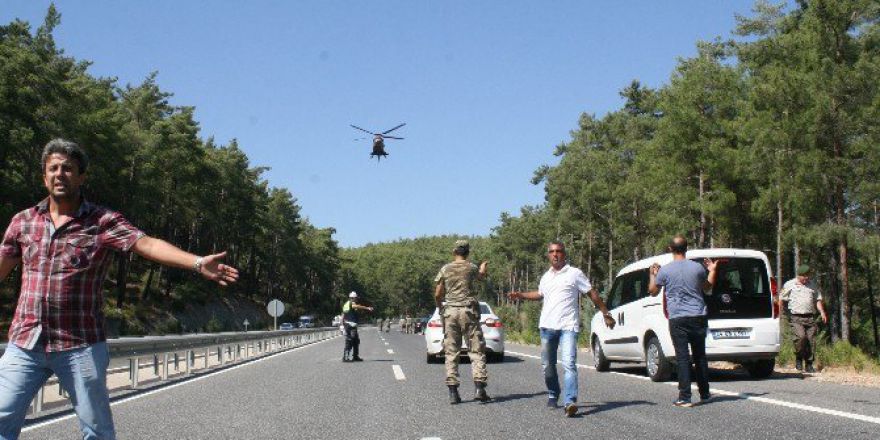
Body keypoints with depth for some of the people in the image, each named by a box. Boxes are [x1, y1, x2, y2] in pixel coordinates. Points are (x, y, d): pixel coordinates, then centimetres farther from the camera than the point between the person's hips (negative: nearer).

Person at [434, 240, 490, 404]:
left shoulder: (445, 269, 4)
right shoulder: (471, 268, 2)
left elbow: (437, 295, 4)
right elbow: (481, 276, 26)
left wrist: (440, 309, 23)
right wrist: (483, 267, 48)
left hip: (450, 312, 2)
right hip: (469, 310, -2)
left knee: (451, 353, 4)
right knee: (476, 350, 3)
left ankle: (453, 392, 0)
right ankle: (479, 387, -8)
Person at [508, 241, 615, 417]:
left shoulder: (574, 273, 0)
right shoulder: (546, 277, 16)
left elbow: (592, 293, 2)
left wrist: (606, 314, 1)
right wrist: (520, 295, 25)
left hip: (568, 326, -6)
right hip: (547, 326, 6)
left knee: (569, 364, -18)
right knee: (547, 365, 12)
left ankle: (570, 402, -27)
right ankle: (553, 395, 31)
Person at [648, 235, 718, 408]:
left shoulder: (664, 271, -6)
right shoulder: (698, 267, 1)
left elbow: (653, 291, 8)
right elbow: (708, 288, 18)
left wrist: (652, 274, 23)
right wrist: (712, 270, 32)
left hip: (678, 319, -3)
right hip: (698, 317, 3)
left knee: (682, 357, -3)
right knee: (700, 356, 14)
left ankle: (685, 398, -7)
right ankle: (704, 395, 23)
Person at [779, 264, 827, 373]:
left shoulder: (812, 285, 18)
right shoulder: (789, 285, 7)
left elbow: (818, 299, 21)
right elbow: (781, 300, 8)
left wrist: (822, 312, 7)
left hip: (810, 318, 4)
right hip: (796, 318, -4)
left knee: (811, 341, -2)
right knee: (800, 337, -22)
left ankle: (809, 365, 8)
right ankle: (798, 359, -2)